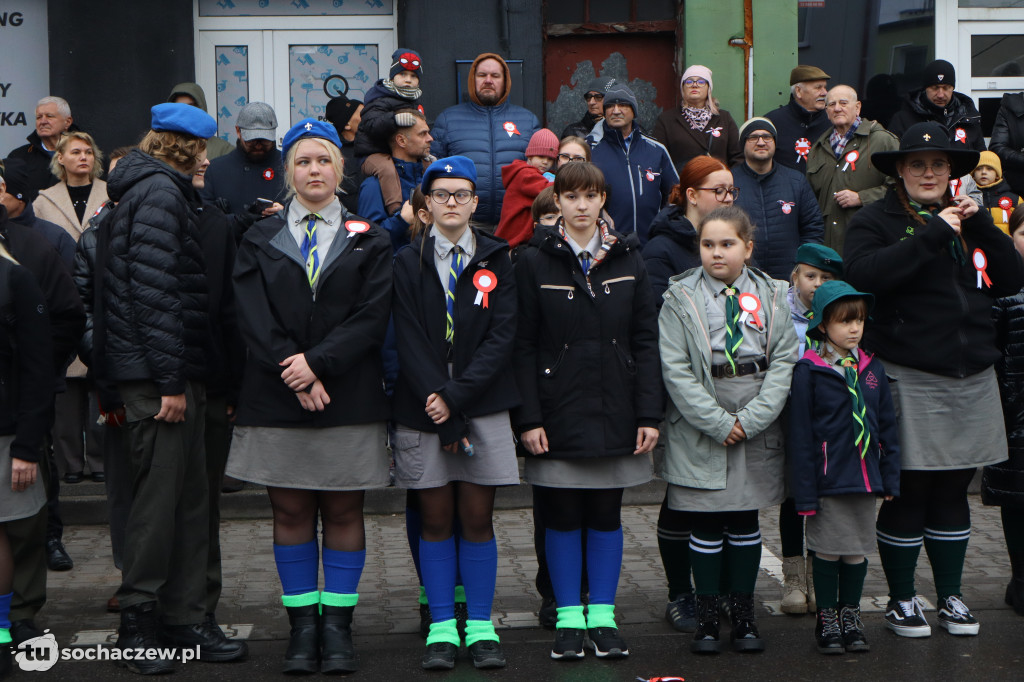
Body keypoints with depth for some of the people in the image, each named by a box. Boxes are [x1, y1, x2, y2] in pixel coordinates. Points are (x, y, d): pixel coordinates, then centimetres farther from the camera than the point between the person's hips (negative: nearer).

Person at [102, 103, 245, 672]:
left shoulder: (165, 191, 21)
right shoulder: (159, 191, -10)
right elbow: (153, 289, -18)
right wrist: (171, 380, -20)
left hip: (175, 371, 10)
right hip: (157, 372, -10)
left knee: (189, 496, 11)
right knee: (160, 494, -5)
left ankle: (184, 618, 17)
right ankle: (138, 622, 4)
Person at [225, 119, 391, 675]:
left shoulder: (368, 241, 8)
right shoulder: (260, 241, 10)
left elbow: (372, 316, -4)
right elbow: (254, 318, -1)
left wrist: (318, 362, -15)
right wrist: (296, 374, -13)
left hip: (349, 397, -1)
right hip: (276, 399, 1)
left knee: (343, 510, 2)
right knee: (290, 512, 4)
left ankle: (338, 625, 9)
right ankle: (303, 625, 11)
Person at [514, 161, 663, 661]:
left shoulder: (627, 259, 6)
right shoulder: (534, 262, -1)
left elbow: (645, 340, 5)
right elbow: (523, 346, -2)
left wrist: (649, 413, -2)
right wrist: (528, 418, -9)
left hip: (615, 413, 2)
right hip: (558, 414, -2)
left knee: (606, 515, 8)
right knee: (561, 517, 4)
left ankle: (603, 616, 17)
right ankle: (568, 619, 15)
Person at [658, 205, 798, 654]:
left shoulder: (771, 296, 5)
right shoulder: (680, 298, -2)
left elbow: (784, 361, -1)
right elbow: (675, 370, -7)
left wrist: (750, 418, -12)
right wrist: (718, 423, -14)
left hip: (757, 427, 2)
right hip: (699, 427, -2)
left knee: (745, 521, 9)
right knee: (705, 524, 3)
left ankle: (743, 615, 20)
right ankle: (706, 617, 14)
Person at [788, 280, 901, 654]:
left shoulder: (872, 368, 7)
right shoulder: (809, 370, -9)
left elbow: (887, 427, 14)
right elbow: (800, 434, -9)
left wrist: (890, 478, 10)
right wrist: (805, 491, -11)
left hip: (865, 478, 5)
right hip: (828, 480, -4)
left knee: (858, 552, 12)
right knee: (828, 551, 5)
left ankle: (850, 614, 27)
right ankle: (827, 618, 20)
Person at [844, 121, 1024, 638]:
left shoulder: (965, 221, 16)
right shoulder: (877, 220, -2)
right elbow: (863, 273, -23)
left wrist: (979, 224, -5)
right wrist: (934, 234, -20)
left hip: (972, 377, 5)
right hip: (910, 378, -5)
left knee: (953, 491, 13)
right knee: (908, 493, 1)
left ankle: (951, 597, 24)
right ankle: (901, 600, 16)